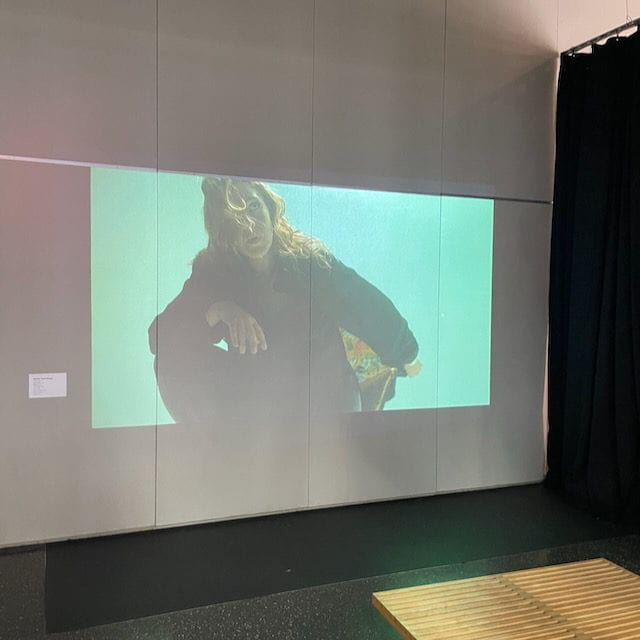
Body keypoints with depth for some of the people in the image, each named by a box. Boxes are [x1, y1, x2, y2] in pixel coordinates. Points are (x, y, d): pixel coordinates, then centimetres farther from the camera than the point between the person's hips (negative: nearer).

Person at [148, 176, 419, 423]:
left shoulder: (311, 259, -11)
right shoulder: (212, 271, -7)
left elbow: (372, 310, 0)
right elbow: (159, 337, -16)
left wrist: (404, 357, 12)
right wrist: (217, 309, -32)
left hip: (326, 403, -1)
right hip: (252, 406, 2)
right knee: (175, 356, -17)